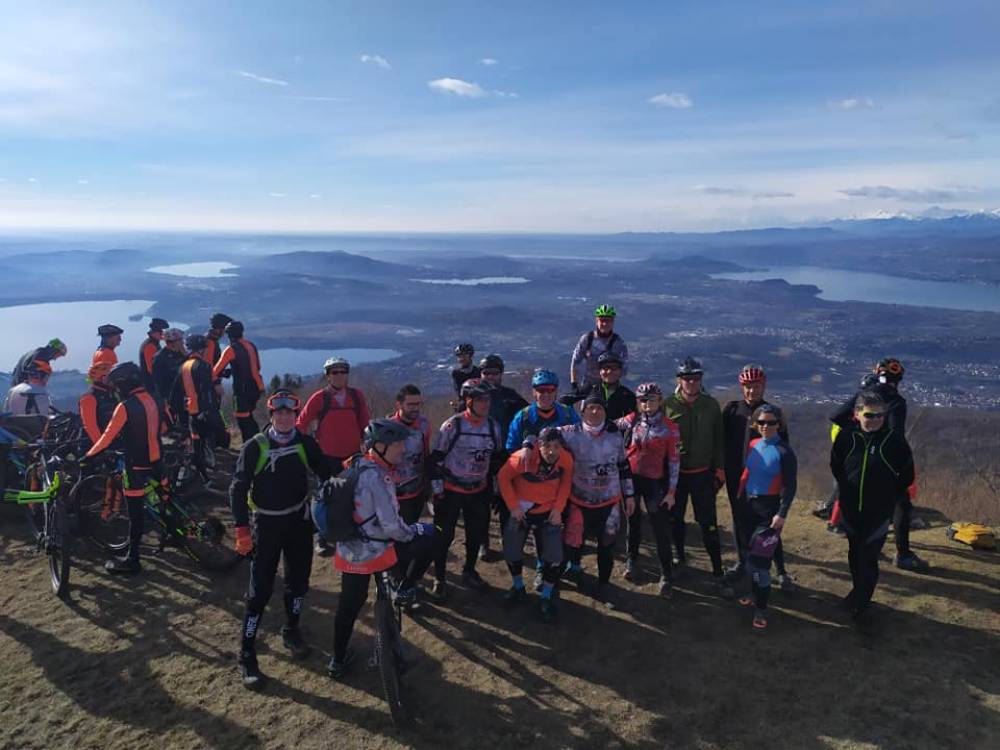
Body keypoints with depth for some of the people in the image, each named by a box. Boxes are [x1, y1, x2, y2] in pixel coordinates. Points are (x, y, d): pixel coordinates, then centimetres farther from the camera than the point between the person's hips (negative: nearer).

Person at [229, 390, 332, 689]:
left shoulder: (305, 443, -5)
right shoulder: (256, 446, -12)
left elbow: (327, 475, 4)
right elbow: (238, 488, -10)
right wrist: (242, 530, -14)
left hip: (299, 520, 3)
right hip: (267, 524, -3)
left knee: (298, 580, 13)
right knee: (260, 589, -3)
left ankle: (291, 631, 37)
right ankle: (246, 655, 9)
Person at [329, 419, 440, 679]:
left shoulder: (357, 467, 6)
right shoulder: (377, 476, -22)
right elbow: (392, 526, -23)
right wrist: (417, 530, -4)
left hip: (349, 553, 8)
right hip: (374, 552, -8)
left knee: (348, 606, 23)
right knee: (431, 538, 4)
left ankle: (338, 661, 36)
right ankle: (405, 590, 14)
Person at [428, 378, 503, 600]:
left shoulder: (493, 426, -3)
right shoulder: (452, 425, -17)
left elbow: (497, 458, 11)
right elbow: (436, 458, -12)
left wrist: (497, 488, 13)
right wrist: (437, 489, -11)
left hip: (479, 491, 5)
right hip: (450, 490, -5)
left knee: (477, 534, 15)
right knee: (444, 536, 2)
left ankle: (469, 572, 37)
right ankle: (439, 579, 20)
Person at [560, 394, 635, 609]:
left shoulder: (615, 435, -3)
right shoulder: (573, 433, -13)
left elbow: (624, 466, 7)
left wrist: (629, 495, 10)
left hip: (610, 501, 2)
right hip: (580, 501, -2)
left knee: (607, 547, 12)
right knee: (573, 542, 0)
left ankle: (603, 587, 32)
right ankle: (574, 567, 36)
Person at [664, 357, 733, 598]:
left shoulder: (711, 405, -3)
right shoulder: (668, 405, -8)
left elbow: (718, 439, 5)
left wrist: (720, 469, 4)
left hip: (703, 473, 0)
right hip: (675, 472, 0)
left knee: (709, 525, 0)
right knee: (676, 518, 16)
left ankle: (718, 573, 7)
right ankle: (679, 553, 40)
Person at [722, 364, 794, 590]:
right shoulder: (731, 409, 0)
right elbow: (722, 441, 3)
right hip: (736, 477, 2)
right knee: (739, 521, 14)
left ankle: (780, 571, 12)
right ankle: (742, 562, 30)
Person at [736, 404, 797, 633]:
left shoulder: (784, 451, -12)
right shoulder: (752, 445, 3)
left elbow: (790, 487, -11)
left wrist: (782, 514, -16)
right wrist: (739, 498, 11)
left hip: (769, 509, -6)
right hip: (747, 504, 6)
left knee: (759, 560, -6)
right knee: (747, 554, 16)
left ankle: (761, 609, 7)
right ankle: (755, 594, 36)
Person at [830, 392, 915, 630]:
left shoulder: (894, 439, -12)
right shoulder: (847, 436, -5)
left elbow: (907, 476, -1)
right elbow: (835, 465, 12)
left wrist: (888, 494, 4)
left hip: (878, 512, -3)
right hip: (850, 509, 3)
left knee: (868, 559, -2)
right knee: (854, 554, 18)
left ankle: (862, 605, 13)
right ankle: (858, 591, 39)